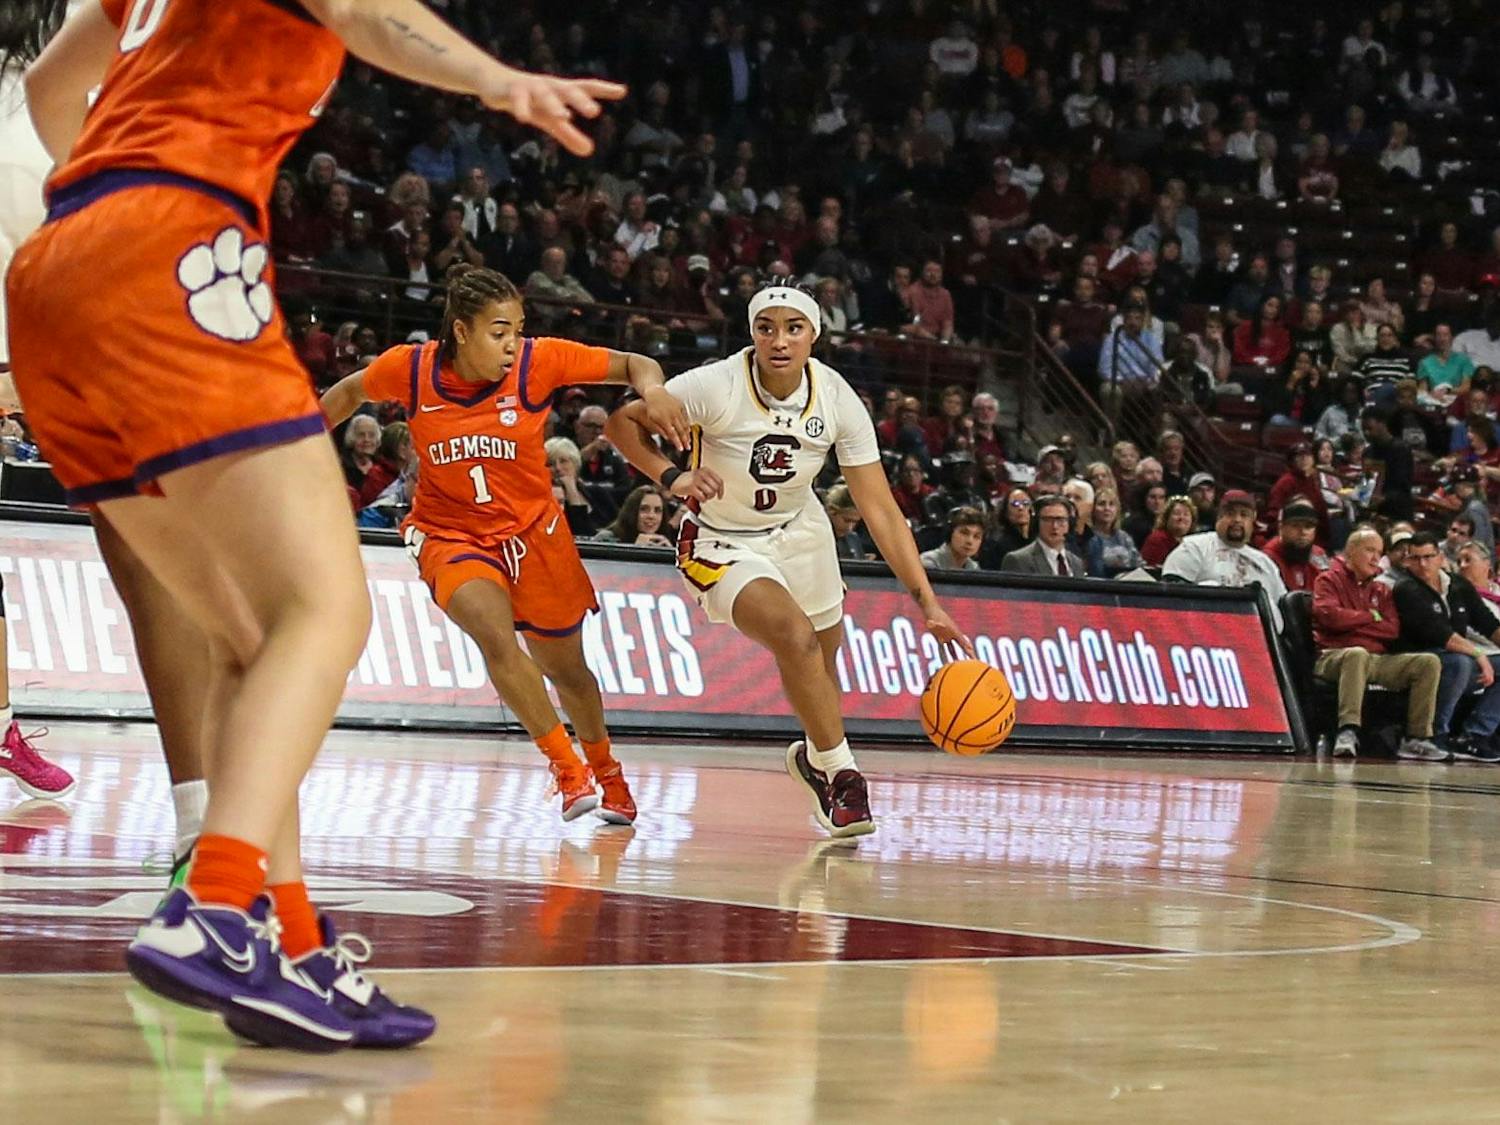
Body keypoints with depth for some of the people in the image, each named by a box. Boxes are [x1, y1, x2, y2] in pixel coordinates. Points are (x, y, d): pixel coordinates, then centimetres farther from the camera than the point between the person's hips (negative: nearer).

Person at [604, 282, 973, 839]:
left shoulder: (838, 400, -19)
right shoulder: (716, 386, -28)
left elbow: (881, 511, -17)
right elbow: (622, 422, -14)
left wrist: (926, 601, -22)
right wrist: (672, 477, -31)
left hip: (798, 530, 4)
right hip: (724, 543, -4)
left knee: (822, 659, 17)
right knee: (795, 634, -28)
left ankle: (814, 757, 51)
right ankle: (839, 771, -10)